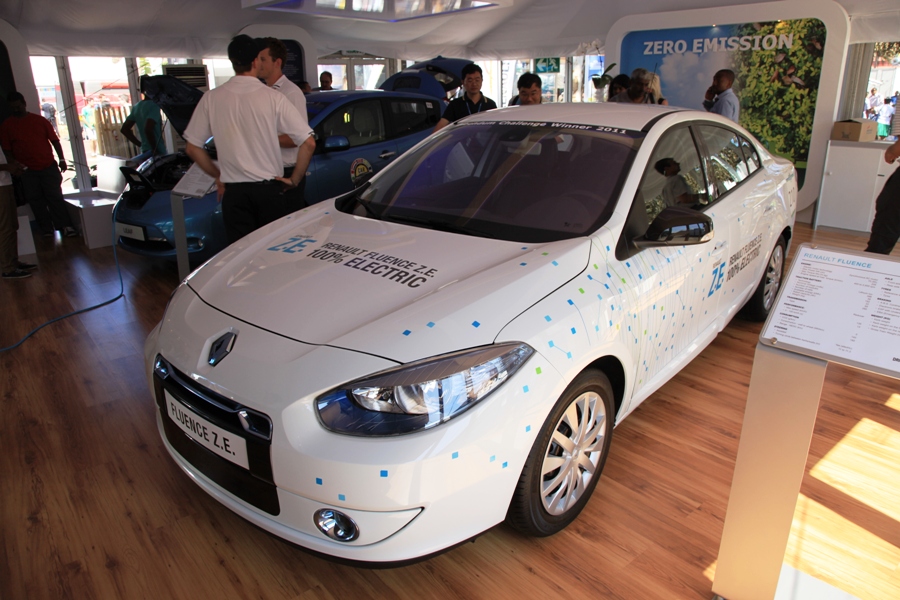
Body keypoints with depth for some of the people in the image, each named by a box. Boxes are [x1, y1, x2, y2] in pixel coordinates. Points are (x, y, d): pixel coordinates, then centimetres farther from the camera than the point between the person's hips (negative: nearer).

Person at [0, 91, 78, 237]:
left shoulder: (40, 120, 5)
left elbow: (54, 140, 5)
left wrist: (61, 159, -2)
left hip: (49, 167, -1)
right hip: (27, 171, 1)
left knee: (55, 197, -1)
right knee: (36, 201, 5)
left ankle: (65, 226, 3)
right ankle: (47, 230, 11)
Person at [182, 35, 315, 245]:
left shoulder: (211, 98, 0)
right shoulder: (273, 97, -6)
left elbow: (192, 148, 6)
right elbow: (308, 143, -9)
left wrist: (218, 176, 17)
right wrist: (294, 180, 2)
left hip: (233, 192, 2)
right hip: (269, 189, -2)